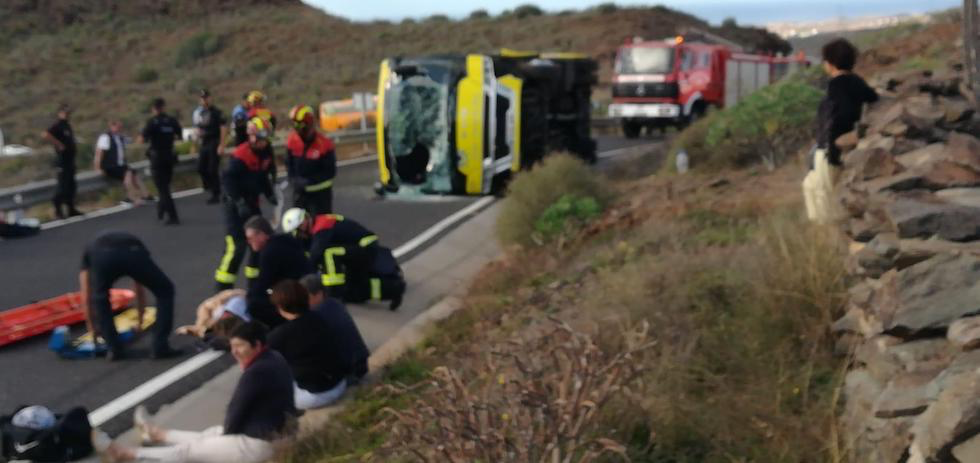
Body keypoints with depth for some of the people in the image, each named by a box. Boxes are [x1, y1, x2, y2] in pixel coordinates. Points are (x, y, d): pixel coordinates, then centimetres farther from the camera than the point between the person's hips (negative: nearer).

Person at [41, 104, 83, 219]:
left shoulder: (67, 125, 16)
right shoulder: (57, 125, -12)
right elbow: (45, 135, -29)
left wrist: (74, 145, 15)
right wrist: (59, 144, -25)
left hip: (70, 159, 9)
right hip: (63, 159, -9)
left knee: (71, 186, 12)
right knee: (63, 186, -8)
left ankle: (71, 209, 18)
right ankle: (57, 208, 1)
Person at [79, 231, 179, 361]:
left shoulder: (90, 250, 42)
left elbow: (86, 298, 42)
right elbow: (139, 291, 54)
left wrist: (92, 328, 53)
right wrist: (140, 321, 66)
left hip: (102, 257, 0)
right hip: (134, 253, 1)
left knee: (99, 299, 32)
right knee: (164, 292, 25)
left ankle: (114, 349, 27)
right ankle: (160, 347, 21)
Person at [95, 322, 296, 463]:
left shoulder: (256, 372, -26)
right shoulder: (275, 358, 5)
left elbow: (236, 411, -17)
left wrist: (226, 433, 4)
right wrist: (226, 431, 8)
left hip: (260, 444, -8)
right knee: (208, 435, 29)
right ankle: (158, 434, 52)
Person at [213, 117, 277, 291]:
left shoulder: (266, 152, 4)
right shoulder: (241, 155, -22)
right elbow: (227, 179, -26)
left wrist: (269, 194, 7)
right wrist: (239, 203, -31)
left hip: (251, 201, 8)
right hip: (235, 203, -8)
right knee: (237, 245, -15)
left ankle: (254, 279, 29)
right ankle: (223, 285, -7)